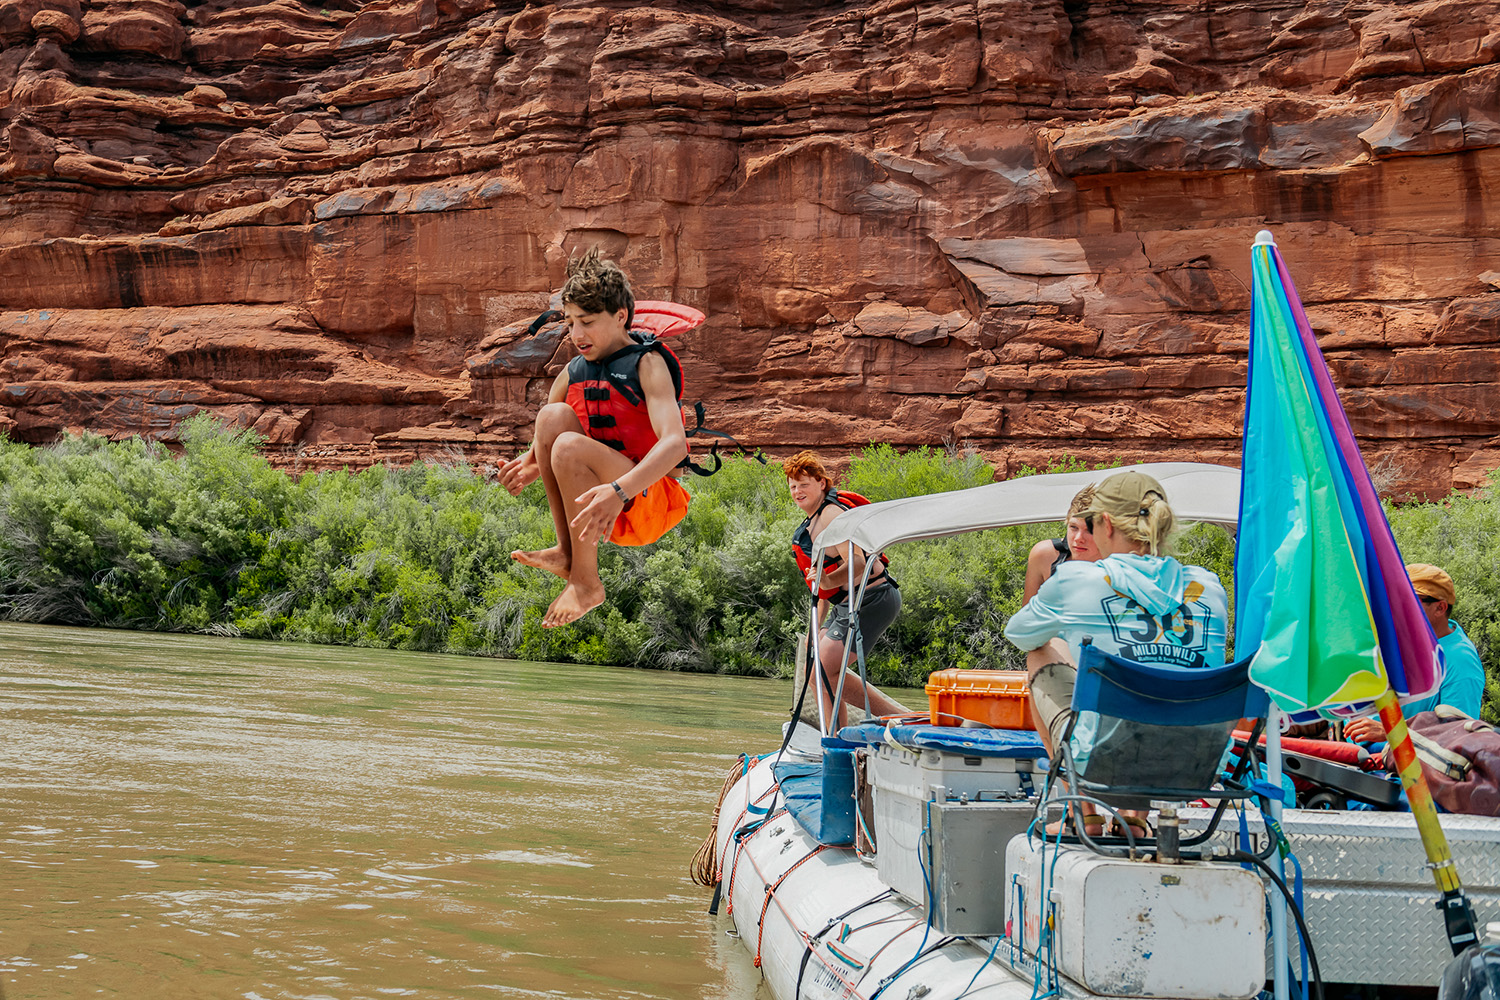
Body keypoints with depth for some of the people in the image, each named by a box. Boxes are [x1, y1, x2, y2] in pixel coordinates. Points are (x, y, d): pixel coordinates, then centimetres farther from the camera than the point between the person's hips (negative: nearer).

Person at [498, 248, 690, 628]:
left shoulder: (647, 364, -10)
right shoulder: (572, 374, 9)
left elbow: (675, 443, -26)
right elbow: (541, 441, 17)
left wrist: (619, 491, -41)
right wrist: (527, 467, -10)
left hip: (654, 502, -6)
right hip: (604, 507, 6)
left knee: (570, 446, -29)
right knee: (554, 415, -14)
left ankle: (586, 582, -22)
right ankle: (567, 552, -15)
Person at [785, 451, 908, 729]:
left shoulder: (832, 513, -14)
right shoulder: (811, 521, 17)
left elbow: (856, 563, -25)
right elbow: (822, 578, 24)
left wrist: (828, 581, -43)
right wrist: (817, 625, 22)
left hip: (871, 600, -10)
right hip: (846, 605, 10)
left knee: (827, 670, -16)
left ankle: (904, 718, -14)